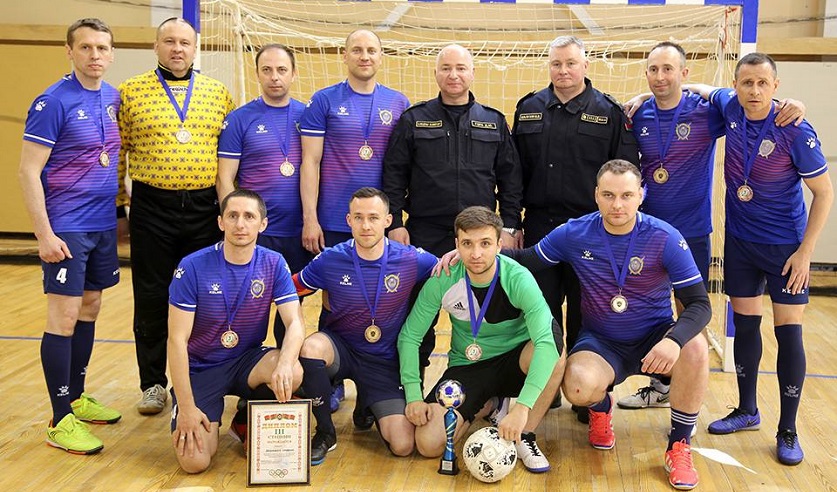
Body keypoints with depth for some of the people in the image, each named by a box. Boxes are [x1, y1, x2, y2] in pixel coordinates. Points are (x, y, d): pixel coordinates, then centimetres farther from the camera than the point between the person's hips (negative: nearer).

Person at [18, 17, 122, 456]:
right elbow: (28, 171, -13)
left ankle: (76, 398, 28)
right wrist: (44, 234, -17)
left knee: (89, 310, 14)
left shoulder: (114, 99, 7)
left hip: (104, 225, 7)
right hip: (67, 228, -7)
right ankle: (61, 420, 5)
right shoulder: (53, 102, -12)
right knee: (64, 316, -3)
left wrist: (119, 212, 15)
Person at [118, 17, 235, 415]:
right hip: (152, 208, -1)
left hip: (205, 209, 2)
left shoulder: (218, 94, 7)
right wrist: (117, 195, 3)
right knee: (151, 299, 5)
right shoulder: (131, 92, 3)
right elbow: (118, 149, 5)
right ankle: (153, 384, 18)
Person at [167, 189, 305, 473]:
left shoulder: (274, 264, -6)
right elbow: (177, 339, -14)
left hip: (248, 361, 3)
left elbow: (295, 323, -13)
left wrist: (284, 364, -36)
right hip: (200, 369, -2)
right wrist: (186, 408, -18)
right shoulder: (193, 267, -15)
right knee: (195, 462, -19)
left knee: (294, 373, -31)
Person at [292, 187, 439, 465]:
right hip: (340, 348, 0)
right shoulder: (330, 260, -9)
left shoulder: (411, 260, -10)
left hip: (384, 362, 0)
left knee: (403, 447, -13)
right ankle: (325, 433, -11)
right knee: (311, 347, -37)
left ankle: (369, 405, 23)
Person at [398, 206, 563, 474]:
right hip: (466, 367, 2)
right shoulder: (443, 281, -16)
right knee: (428, 444, -18)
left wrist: (522, 407, -45)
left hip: (513, 361, -2)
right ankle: (487, 406, 13)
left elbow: (545, 341, -36)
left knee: (552, 355, -36)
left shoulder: (518, 279, -24)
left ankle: (525, 437, -11)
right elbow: (410, 336, -6)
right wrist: (413, 395, -15)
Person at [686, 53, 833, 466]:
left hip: (785, 246, -4)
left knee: (788, 332, -2)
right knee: (745, 325, 12)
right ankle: (747, 411, 29)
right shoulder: (730, 107, -7)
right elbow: (702, 89, 16)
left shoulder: (794, 131, -20)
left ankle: (788, 431, 11)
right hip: (740, 240, 4)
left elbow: (824, 191, -13)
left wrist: (805, 251, -15)